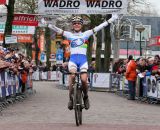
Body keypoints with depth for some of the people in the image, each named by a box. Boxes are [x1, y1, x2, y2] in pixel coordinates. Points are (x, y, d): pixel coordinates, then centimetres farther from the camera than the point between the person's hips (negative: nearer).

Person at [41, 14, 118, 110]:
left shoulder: (86, 34, 15)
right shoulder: (69, 35, 14)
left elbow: (98, 27, 10)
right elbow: (57, 30, 7)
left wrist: (111, 20, 5)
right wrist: (46, 24, -3)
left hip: (83, 59, 0)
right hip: (73, 59, 0)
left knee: (84, 80, -15)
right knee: (72, 76, -26)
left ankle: (86, 97, 12)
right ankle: (71, 98, -14)